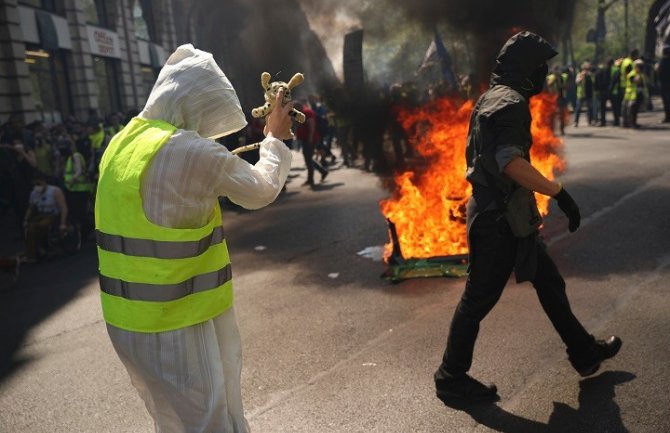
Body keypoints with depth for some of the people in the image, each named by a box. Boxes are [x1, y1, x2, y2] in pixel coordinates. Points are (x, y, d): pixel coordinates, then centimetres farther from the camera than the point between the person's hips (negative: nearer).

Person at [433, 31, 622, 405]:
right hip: (501, 219, -10)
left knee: (550, 282, 20)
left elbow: (484, 156, 22)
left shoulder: (491, 97, 14)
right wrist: (559, 192, -26)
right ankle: (452, 378, 16)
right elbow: (512, 162, -32)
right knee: (479, 299, 1)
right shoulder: (511, 102, -17)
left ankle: (585, 353, 36)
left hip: (505, 215, 10)